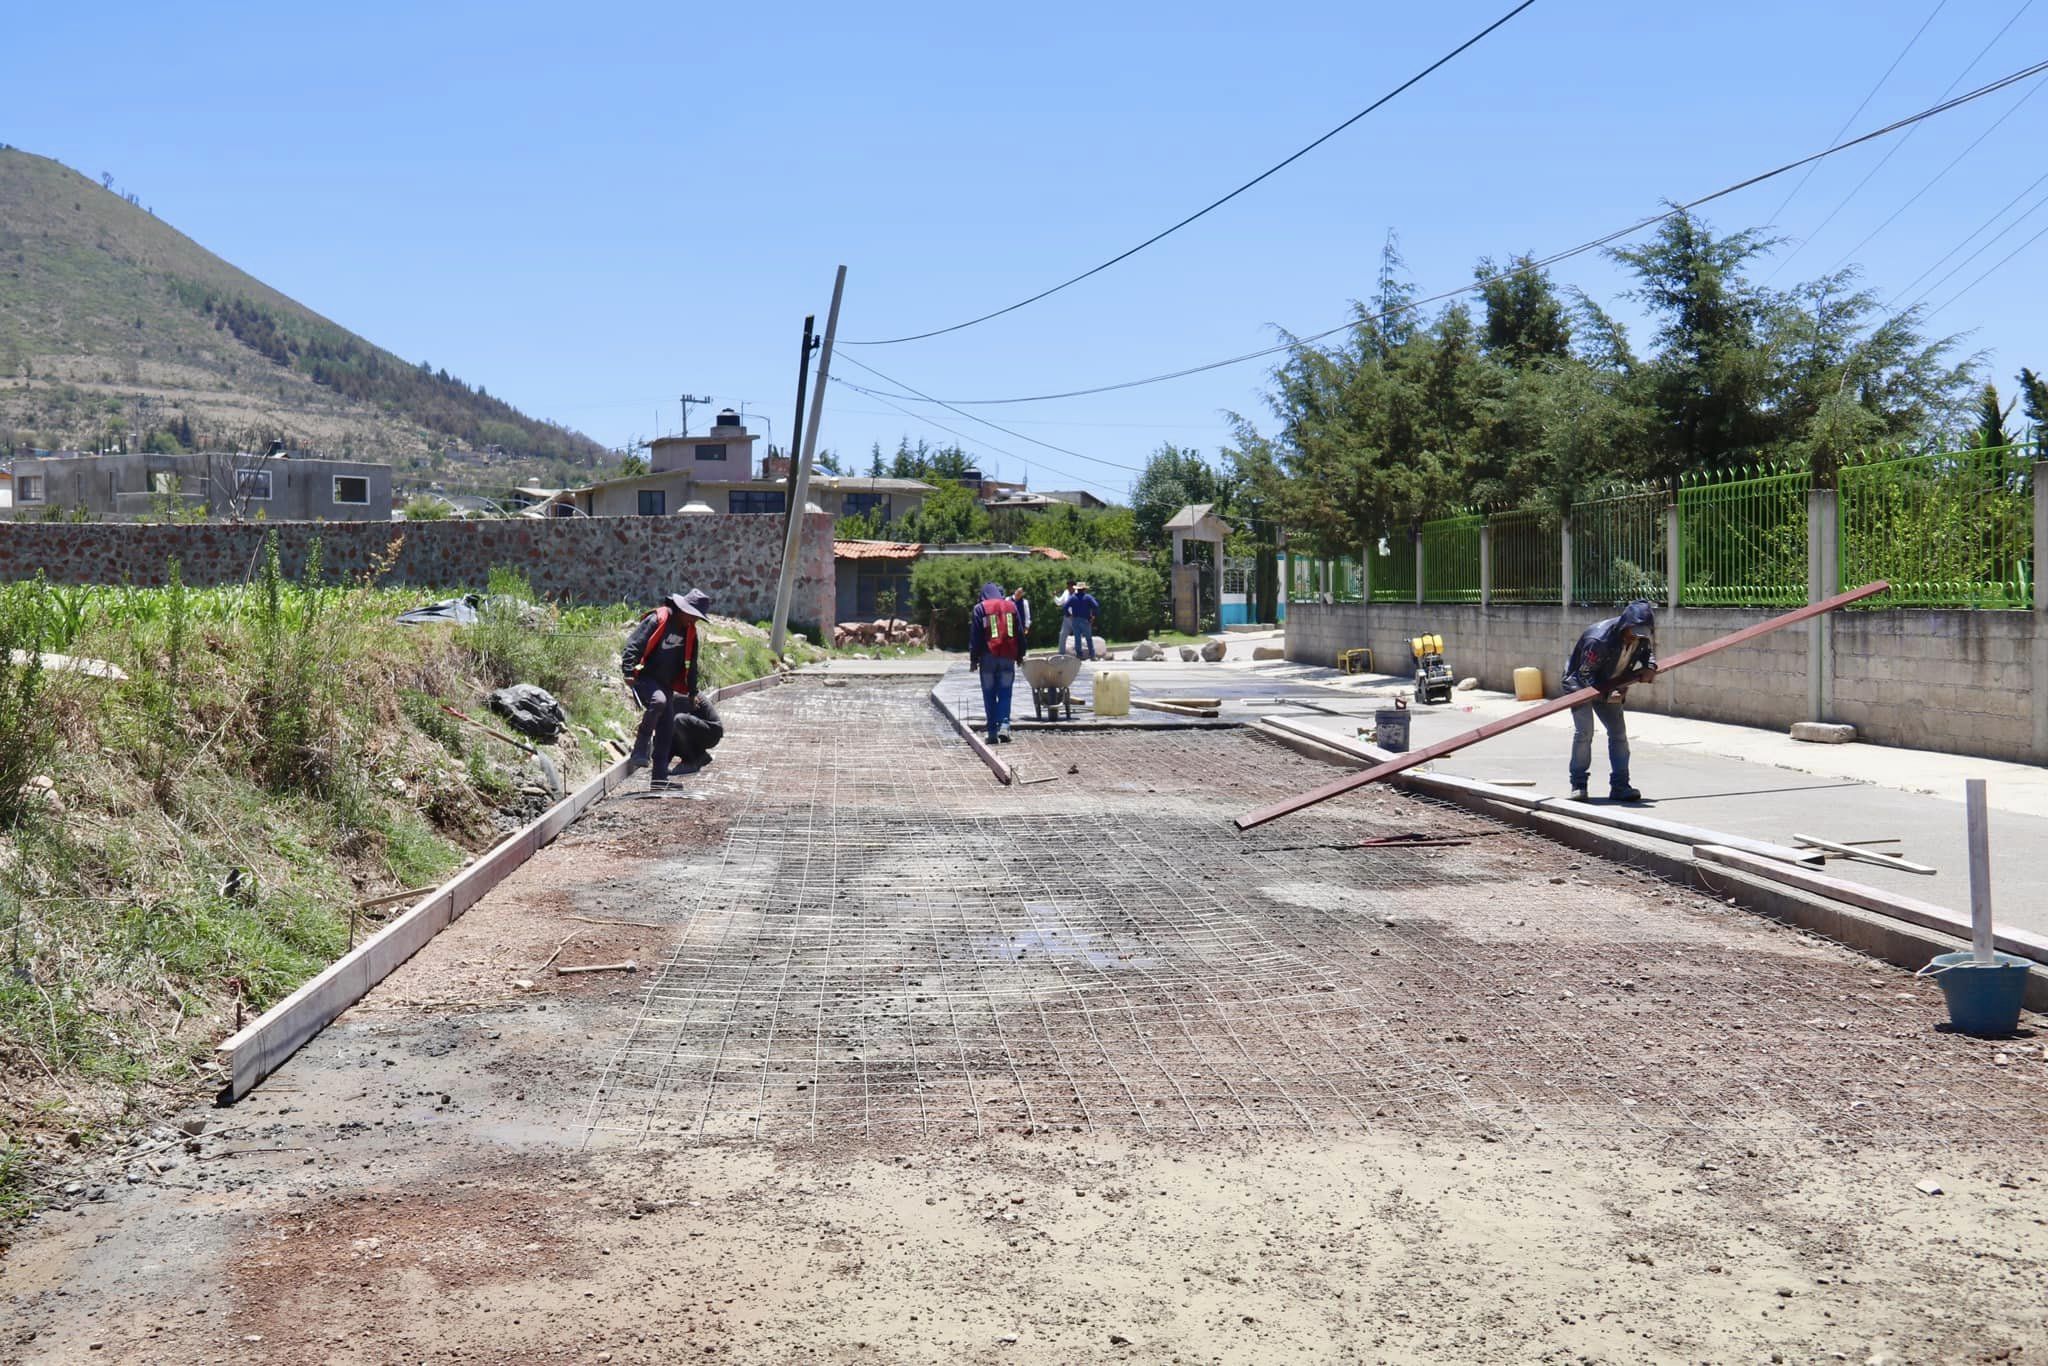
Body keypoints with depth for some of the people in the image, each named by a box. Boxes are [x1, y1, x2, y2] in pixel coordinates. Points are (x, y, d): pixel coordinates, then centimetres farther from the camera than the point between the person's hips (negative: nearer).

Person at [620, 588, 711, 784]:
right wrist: (629, 671, -25)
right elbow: (633, 645, -16)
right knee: (658, 700, -36)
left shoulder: (689, 632, 11)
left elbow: (690, 665, 21)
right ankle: (640, 750, -26)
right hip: (644, 678, -8)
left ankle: (660, 776, 11)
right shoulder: (657, 620, -12)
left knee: (667, 729, 4)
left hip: (665, 685, 8)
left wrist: (692, 692, 23)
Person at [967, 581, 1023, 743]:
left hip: (988, 657, -2)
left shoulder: (980, 608, 0)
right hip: (1008, 657, 2)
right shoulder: (1011, 606, 9)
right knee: (1005, 694, 5)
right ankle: (1004, 726, -13)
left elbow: (975, 636, -3)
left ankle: (993, 732, 2)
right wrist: (1020, 655, 17)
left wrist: (973, 659, 1)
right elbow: (1019, 633, 11)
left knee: (989, 695, 4)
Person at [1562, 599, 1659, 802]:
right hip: (1581, 684, -6)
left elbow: (1648, 651, 9)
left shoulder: (1641, 638, -15)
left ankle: (1619, 785, 5)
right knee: (1583, 732, -17)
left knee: (1619, 733, 0)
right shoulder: (1599, 639, -36)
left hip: (1611, 687, 6)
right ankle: (1578, 784, -8)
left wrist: (1650, 667, -13)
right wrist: (1607, 694, -39)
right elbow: (1585, 674, -28)